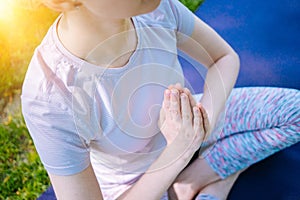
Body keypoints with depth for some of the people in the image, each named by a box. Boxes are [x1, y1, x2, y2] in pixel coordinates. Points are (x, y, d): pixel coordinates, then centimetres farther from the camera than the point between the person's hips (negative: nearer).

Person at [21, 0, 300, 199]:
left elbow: (225, 58, -8)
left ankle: (196, 176, -1)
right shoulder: (50, 103, -35)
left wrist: (204, 122, -26)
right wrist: (177, 154, -30)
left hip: (179, 130, 5)